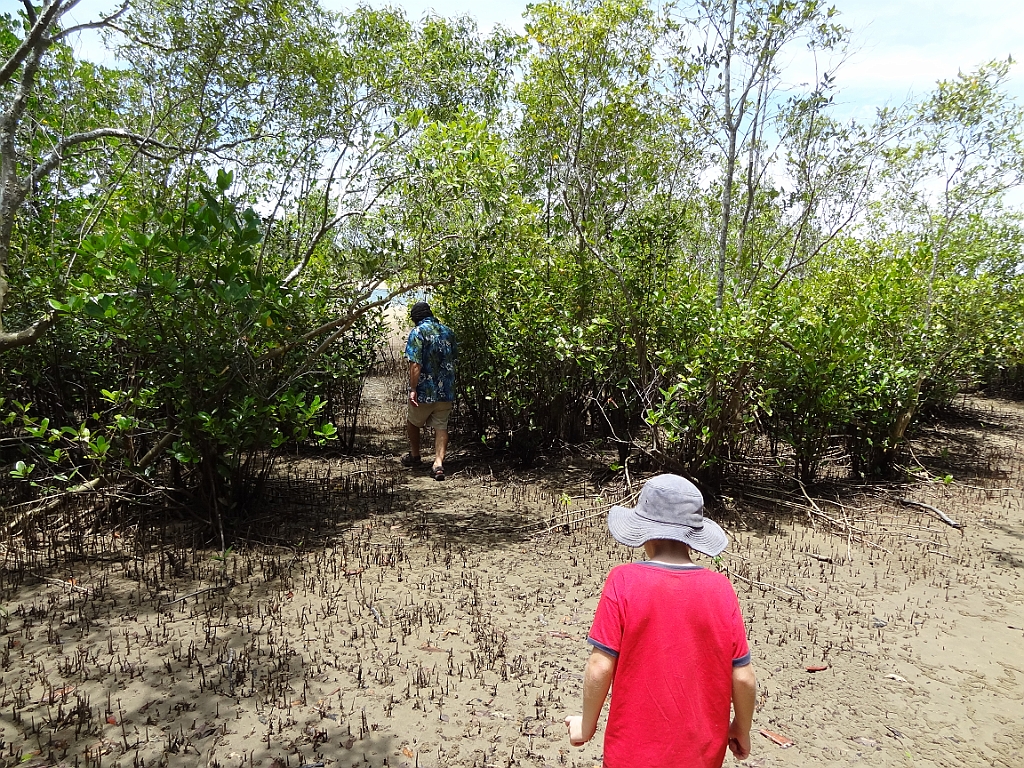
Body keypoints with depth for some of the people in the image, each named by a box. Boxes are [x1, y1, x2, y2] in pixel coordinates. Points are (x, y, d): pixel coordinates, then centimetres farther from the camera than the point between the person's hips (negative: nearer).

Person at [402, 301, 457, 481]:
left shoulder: (417, 332, -10)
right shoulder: (448, 331, 8)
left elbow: (415, 364, -19)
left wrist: (413, 389, -18)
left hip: (425, 391, -4)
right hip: (447, 391, 4)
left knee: (413, 422, 19)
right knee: (441, 426, 7)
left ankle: (415, 456, 35)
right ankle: (439, 463, -6)